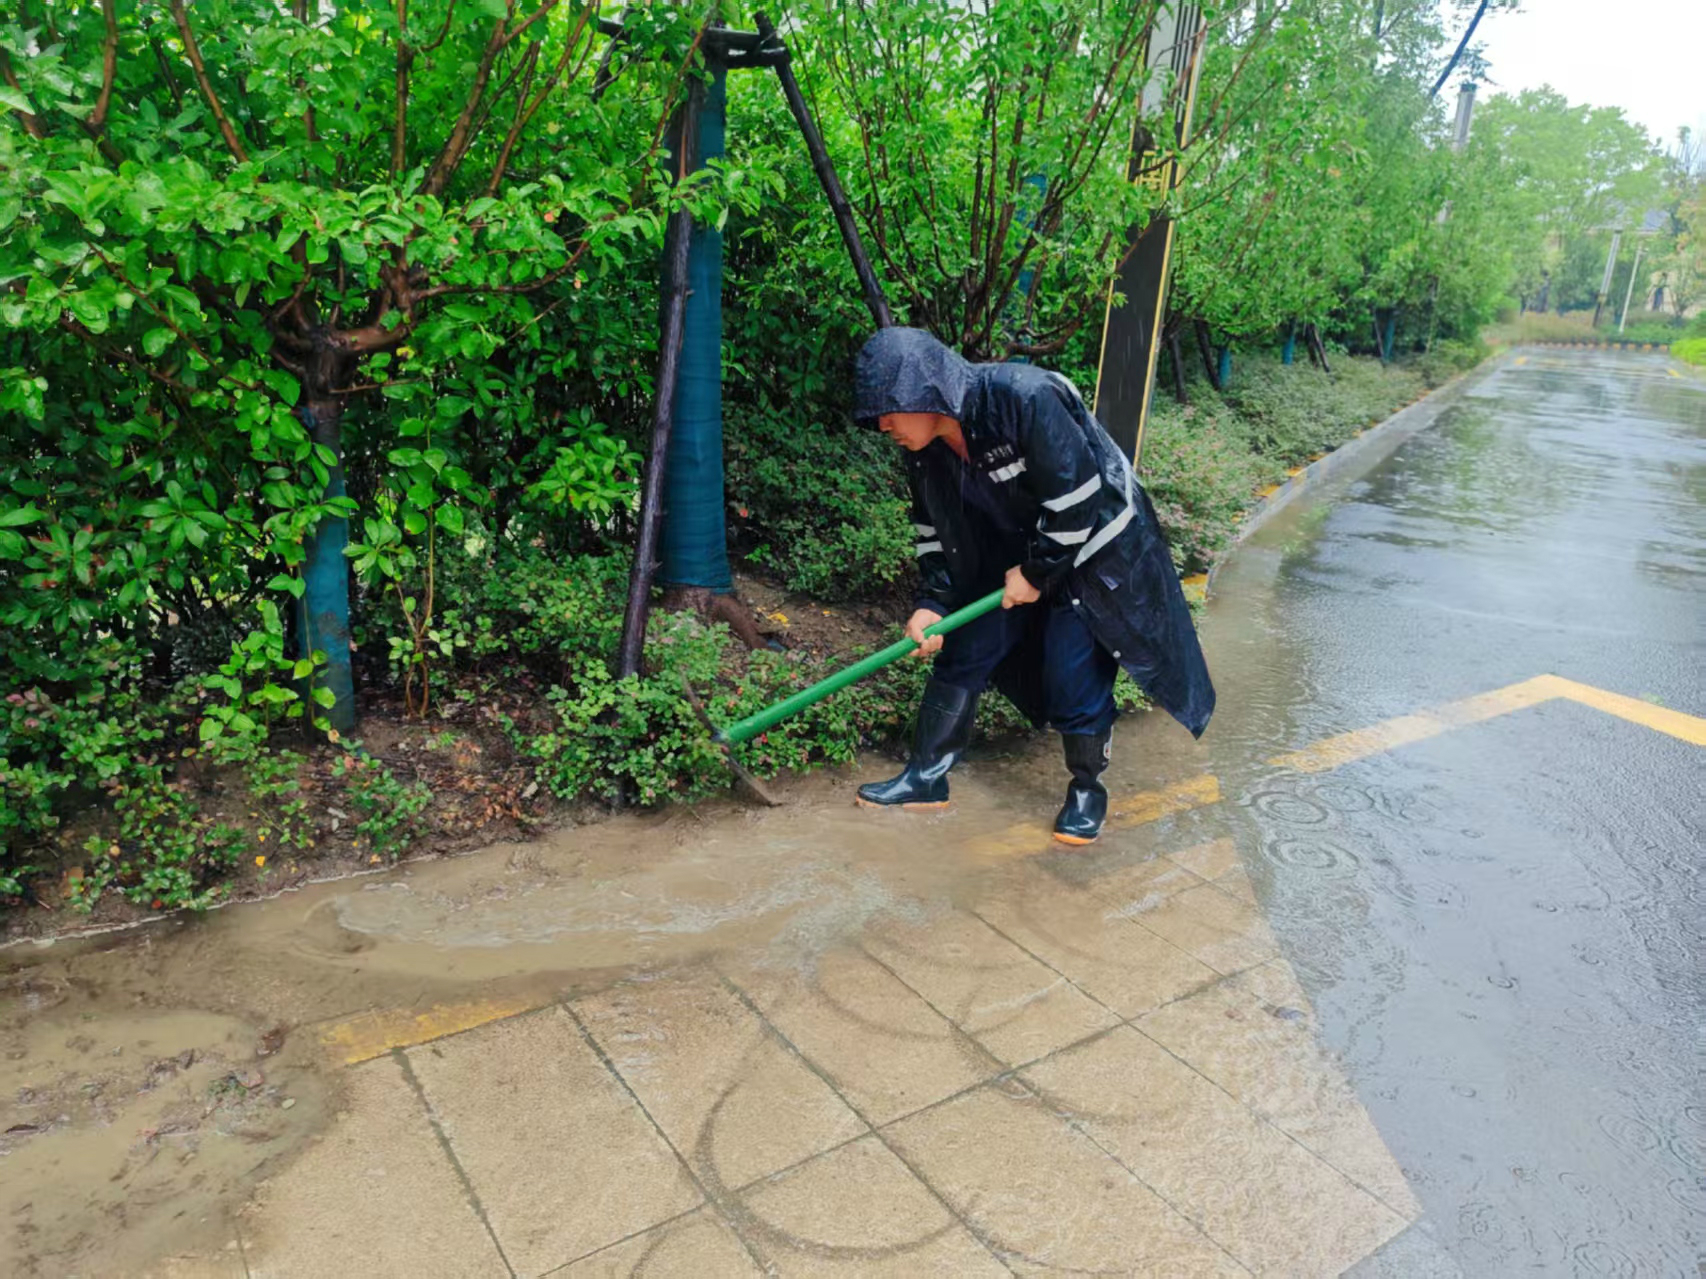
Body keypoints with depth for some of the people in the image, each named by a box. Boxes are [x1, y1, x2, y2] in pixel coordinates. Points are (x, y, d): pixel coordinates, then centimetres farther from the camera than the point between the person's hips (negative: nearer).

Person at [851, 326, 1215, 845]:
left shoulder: (1025, 399, -32)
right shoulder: (926, 448, -9)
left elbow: (1078, 498, -29)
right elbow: (935, 528, 2)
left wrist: (1036, 572, -20)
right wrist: (932, 602, -9)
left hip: (1091, 547, -7)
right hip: (1014, 553, 7)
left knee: (1074, 678, -7)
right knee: (962, 653, 4)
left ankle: (1088, 790, 19)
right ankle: (926, 778, 18)